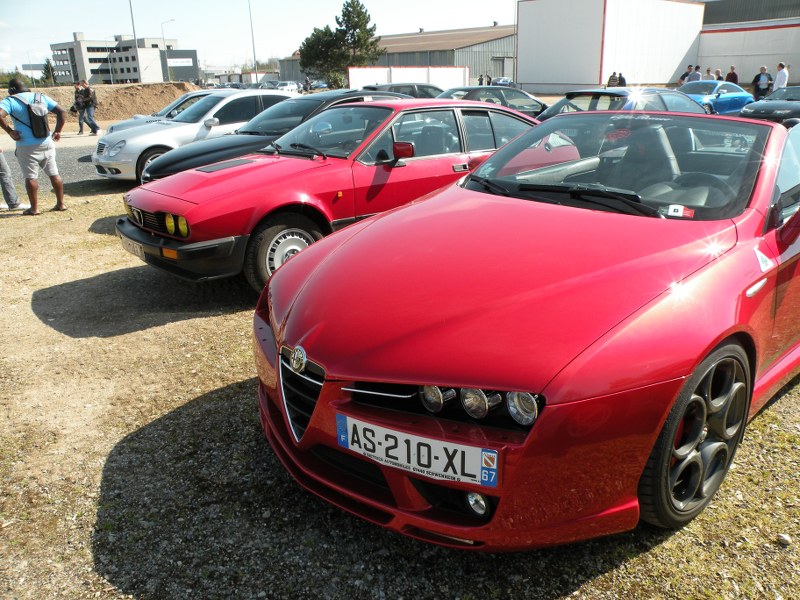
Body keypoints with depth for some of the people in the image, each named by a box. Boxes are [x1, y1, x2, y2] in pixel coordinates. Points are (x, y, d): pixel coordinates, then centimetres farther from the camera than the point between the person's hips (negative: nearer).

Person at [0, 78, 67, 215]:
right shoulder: (42, 97, 8)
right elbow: (62, 112, 5)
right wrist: (57, 131, 5)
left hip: (27, 146, -4)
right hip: (47, 143, 4)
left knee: (31, 177, 3)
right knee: (54, 174, 11)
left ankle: (34, 208, 7)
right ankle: (60, 204, 15)